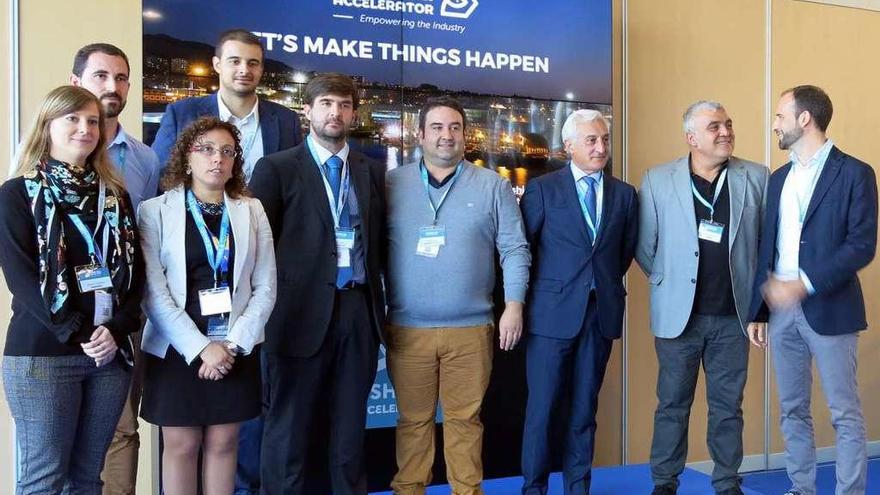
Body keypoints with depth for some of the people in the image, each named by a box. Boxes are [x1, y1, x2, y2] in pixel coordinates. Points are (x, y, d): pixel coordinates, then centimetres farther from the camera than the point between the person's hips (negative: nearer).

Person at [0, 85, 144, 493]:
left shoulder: (115, 196, 13)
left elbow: (134, 271, 6)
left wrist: (116, 330, -10)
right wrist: (78, 335, -15)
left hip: (110, 352, 4)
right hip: (41, 354, -4)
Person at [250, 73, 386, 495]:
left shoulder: (372, 171, 12)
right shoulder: (277, 168, -1)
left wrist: (378, 298, 8)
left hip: (359, 311, 4)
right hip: (304, 313, -3)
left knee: (350, 426, 14)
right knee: (291, 428, 6)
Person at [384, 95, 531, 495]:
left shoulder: (493, 186, 4)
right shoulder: (391, 184, 4)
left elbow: (514, 249, 3)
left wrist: (513, 305, -5)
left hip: (471, 329, 0)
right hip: (406, 329, 1)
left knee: (465, 419, 7)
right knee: (413, 419, 9)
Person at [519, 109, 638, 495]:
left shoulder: (625, 194, 9)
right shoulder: (542, 189, -1)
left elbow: (627, 250, 16)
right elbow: (522, 246, 0)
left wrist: (606, 282, 9)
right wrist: (545, 288, 1)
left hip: (602, 313, 3)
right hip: (553, 312, -3)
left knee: (585, 406, 10)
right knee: (542, 406, 1)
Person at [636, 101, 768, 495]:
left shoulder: (757, 178, 3)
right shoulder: (658, 180, -1)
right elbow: (644, 245, 3)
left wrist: (753, 290, 4)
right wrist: (667, 283, 3)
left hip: (733, 316, 1)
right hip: (679, 314, -1)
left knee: (728, 406, 10)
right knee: (673, 404, 9)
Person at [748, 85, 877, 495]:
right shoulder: (778, 178, 13)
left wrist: (804, 285, -21)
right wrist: (757, 310, 9)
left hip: (828, 308, -6)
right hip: (781, 309, 6)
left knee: (845, 413, 2)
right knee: (792, 410, 12)